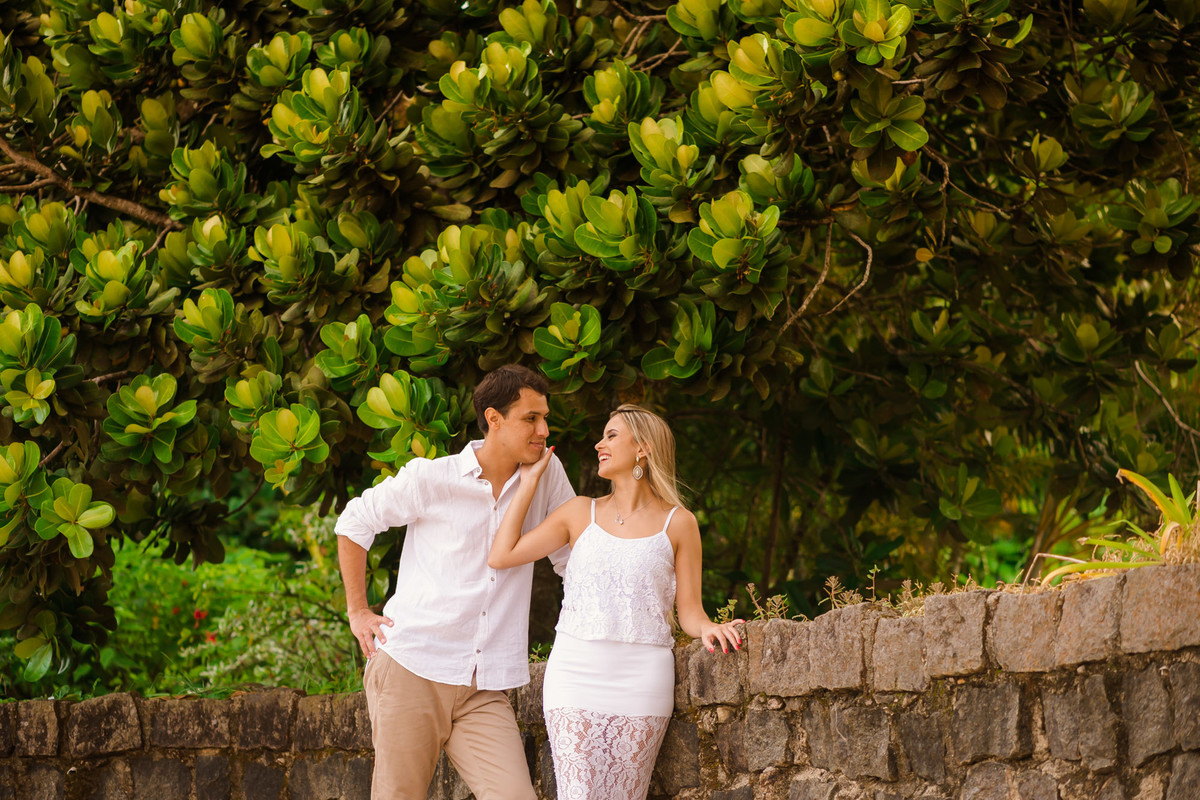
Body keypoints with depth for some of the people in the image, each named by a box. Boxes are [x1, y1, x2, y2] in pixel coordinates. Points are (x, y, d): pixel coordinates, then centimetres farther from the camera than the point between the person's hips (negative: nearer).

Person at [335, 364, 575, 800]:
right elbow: (354, 523, 9)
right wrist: (357, 610, 7)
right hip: (412, 667, -3)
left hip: (485, 690, 3)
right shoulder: (430, 478, -3)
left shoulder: (547, 474, 5)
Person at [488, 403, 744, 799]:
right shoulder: (581, 513, 12)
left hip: (640, 680, -1)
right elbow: (501, 556, 6)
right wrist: (530, 480, 11)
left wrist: (708, 629, -17)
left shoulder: (677, 524, 8)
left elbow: (689, 611, 7)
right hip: (576, 674, 1)